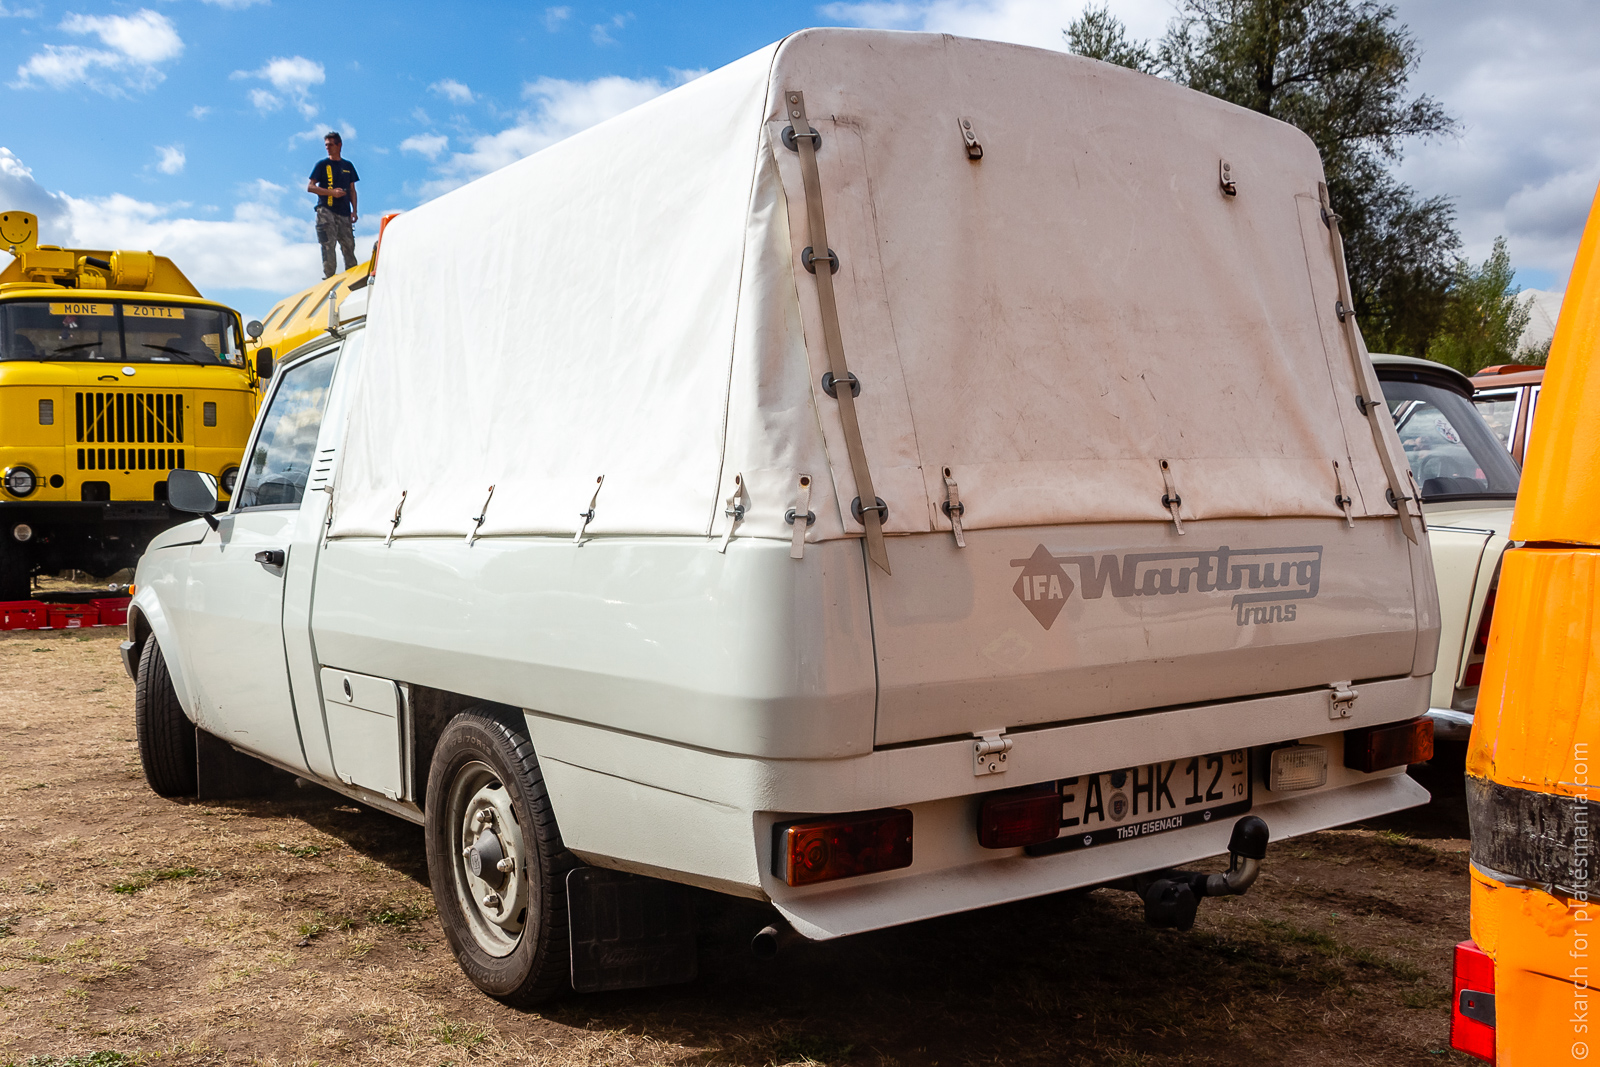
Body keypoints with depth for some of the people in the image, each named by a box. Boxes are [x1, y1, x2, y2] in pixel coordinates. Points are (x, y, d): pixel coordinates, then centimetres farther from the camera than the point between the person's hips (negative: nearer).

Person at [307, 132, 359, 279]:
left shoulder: (348, 166, 16)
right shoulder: (322, 165, 7)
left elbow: (352, 190, 19)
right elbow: (310, 187, 1)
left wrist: (354, 210, 7)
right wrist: (332, 192, -10)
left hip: (344, 213, 3)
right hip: (326, 210, -3)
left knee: (349, 247, -2)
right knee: (328, 246, -9)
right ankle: (329, 278, -8)